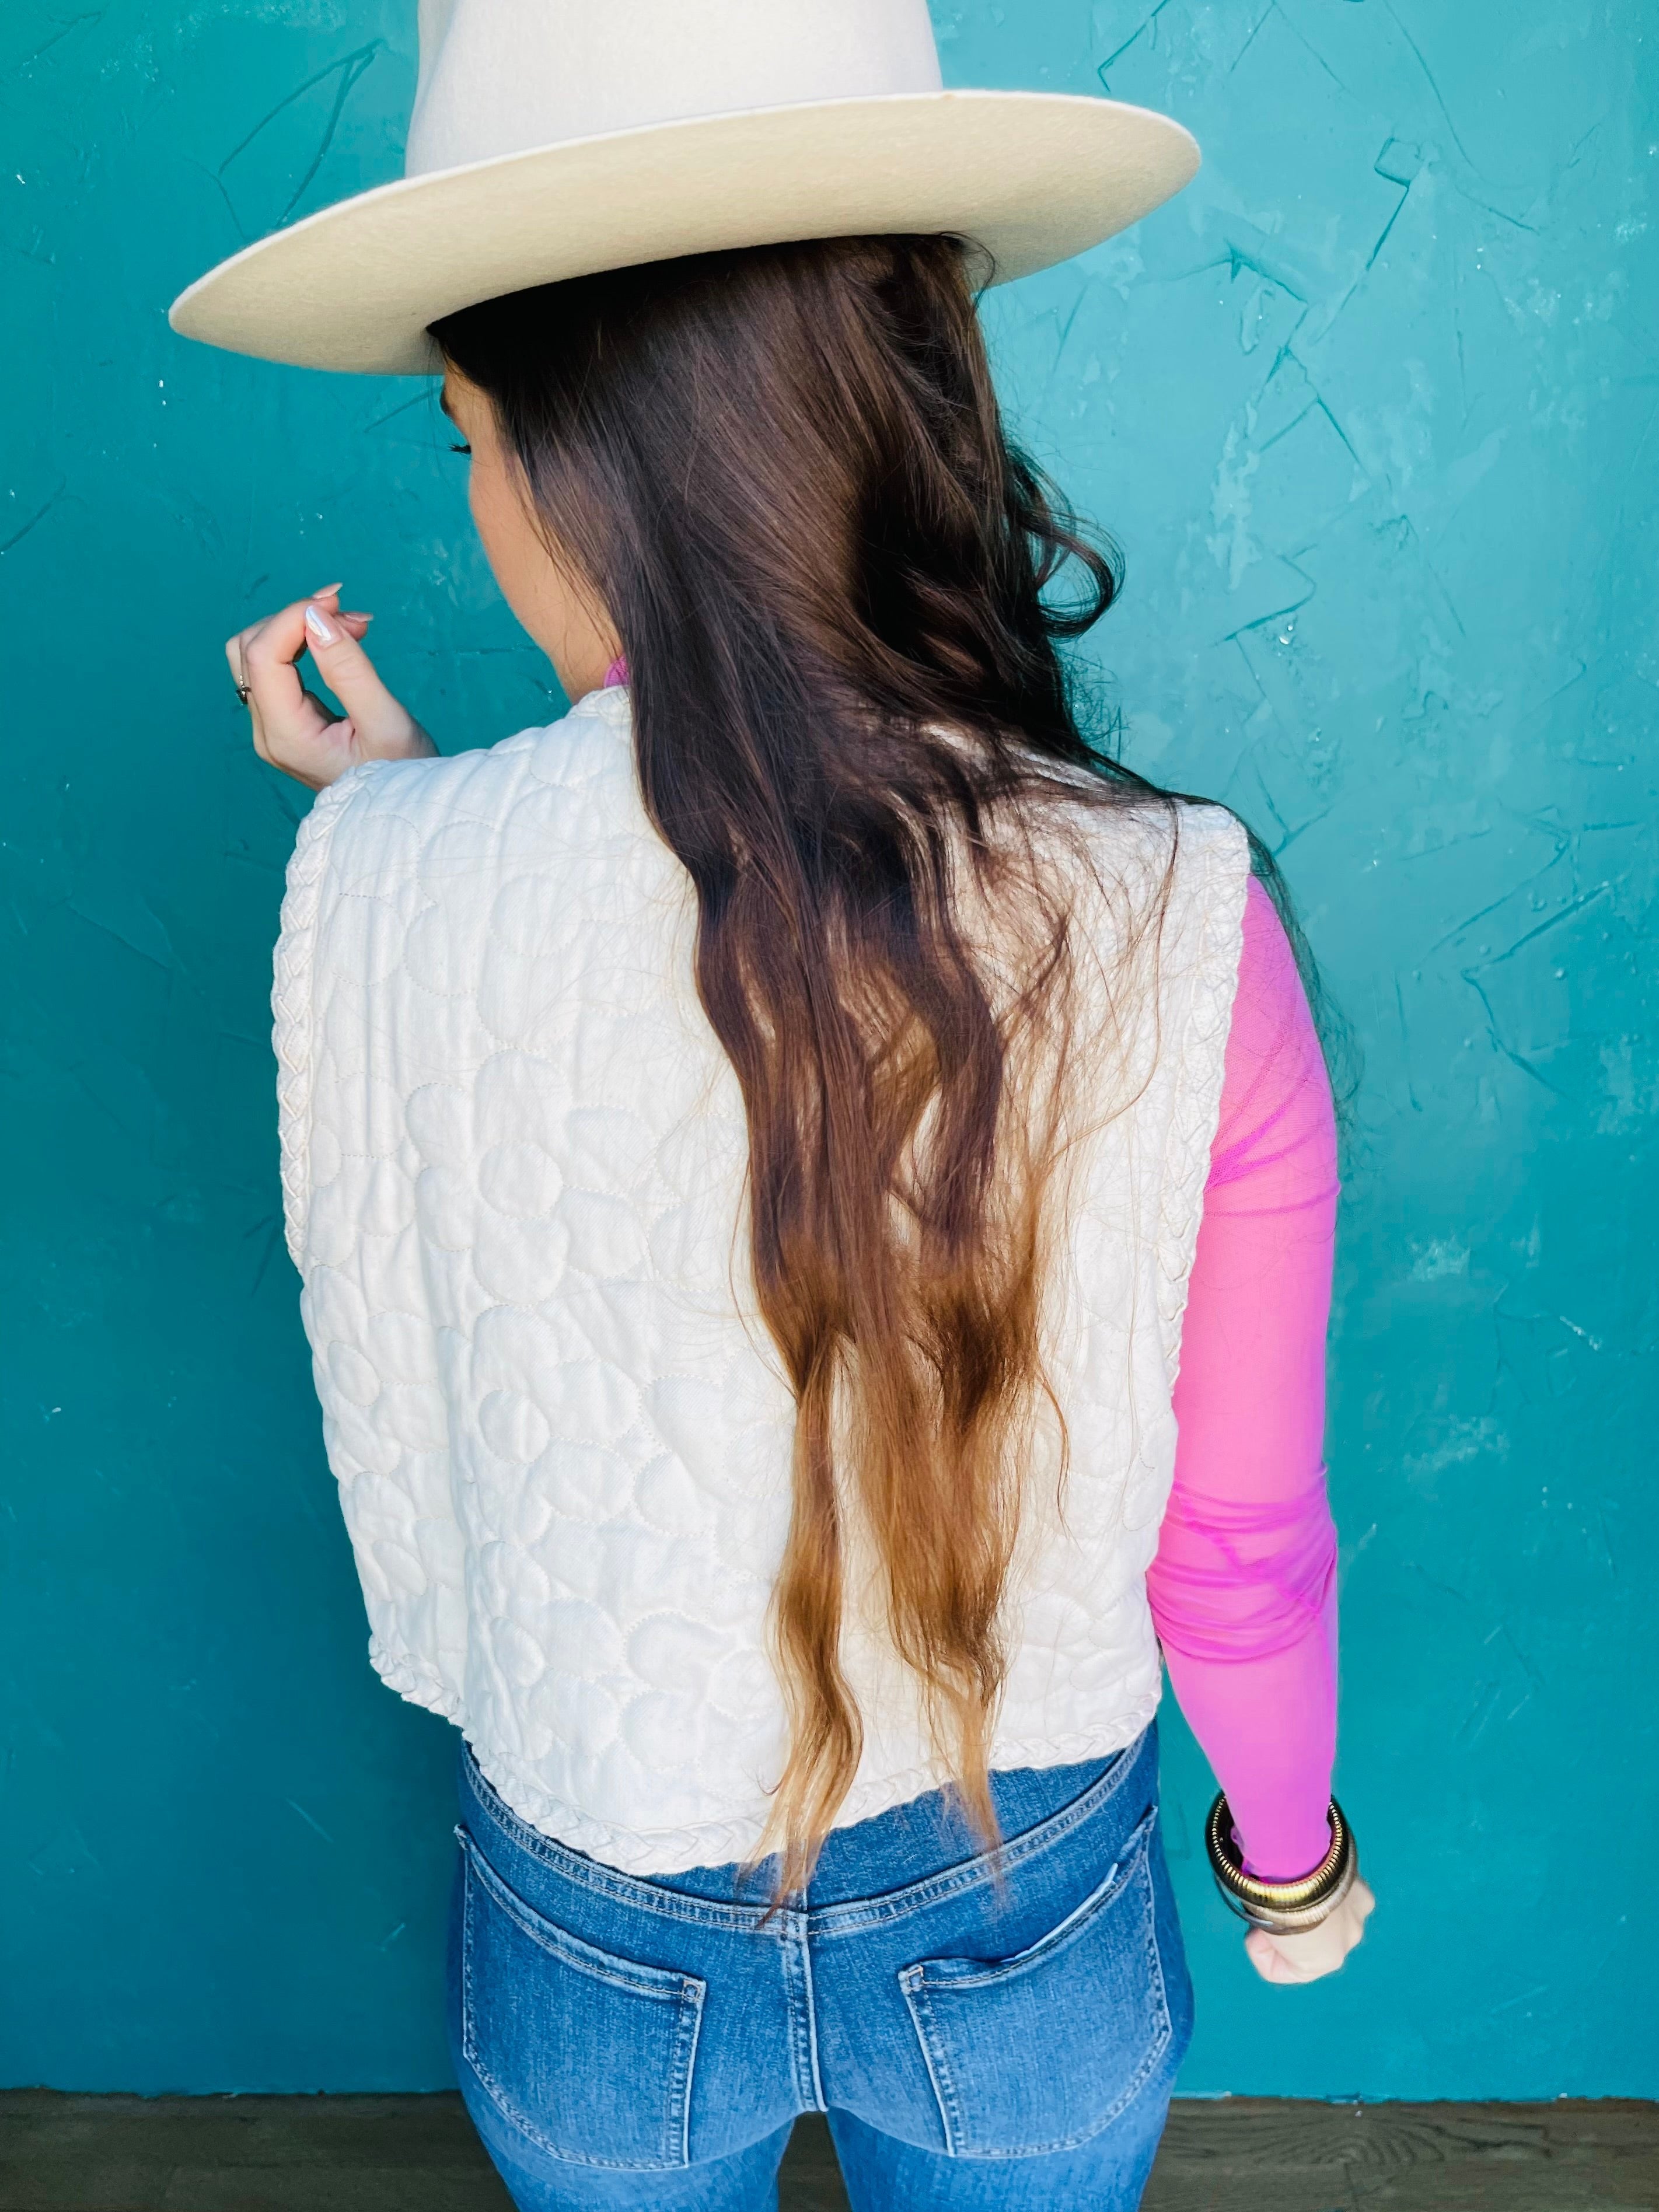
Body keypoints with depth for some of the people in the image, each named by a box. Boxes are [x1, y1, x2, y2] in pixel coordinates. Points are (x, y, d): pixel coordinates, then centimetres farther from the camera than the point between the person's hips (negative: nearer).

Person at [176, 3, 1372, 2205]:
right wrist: (1291, 1855, 9)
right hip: (1022, 1933, 0)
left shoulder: (378, 889, -25)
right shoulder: (1179, 925, -25)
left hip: (596, 1940, 1)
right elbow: (1242, 1534, -13)